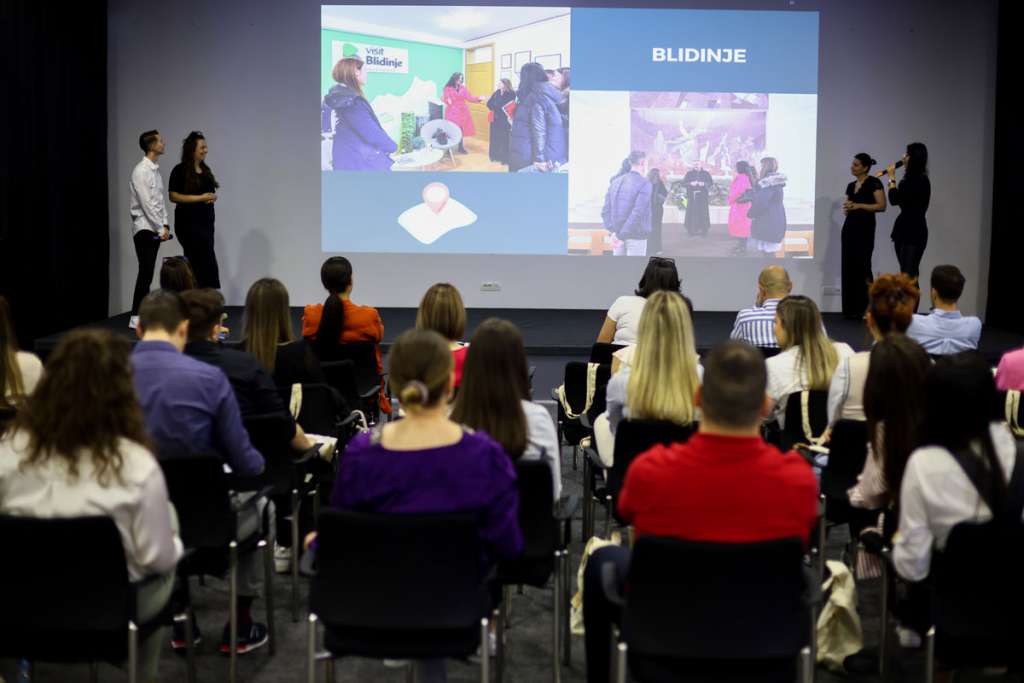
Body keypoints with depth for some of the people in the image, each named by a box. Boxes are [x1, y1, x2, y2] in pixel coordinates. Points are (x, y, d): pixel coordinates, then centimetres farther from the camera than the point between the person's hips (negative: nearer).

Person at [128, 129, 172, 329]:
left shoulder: (156, 170, 12)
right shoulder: (141, 171, -14)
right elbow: (146, 203, -18)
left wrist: (165, 225, 7)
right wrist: (160, 229, -17)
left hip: (155, 229, 8)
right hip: (144, 228, -8)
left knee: (148, 273, 9)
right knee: (146, 272, -10)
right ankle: (137, 317, -8)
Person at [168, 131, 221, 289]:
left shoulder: (205, 169, 14)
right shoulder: (180, 171, -7)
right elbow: (173, 196, -11)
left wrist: (213, 196, 0)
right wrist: (200, 197, -16)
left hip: (206, 221, 7)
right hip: (189, 223, -7)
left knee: (196, 264, 8)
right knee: (208, 264, -11)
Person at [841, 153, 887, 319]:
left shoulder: (874, 183, -5)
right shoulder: (851, 186, 15)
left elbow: (881, 206, -14)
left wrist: (859, 205, -18)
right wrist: (846, 208, 1)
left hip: (865, 227, -7)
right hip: (849, 226, 7)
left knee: (862, 266, -10)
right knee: (848, 267, 3)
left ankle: (864, 309, -5)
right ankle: (850, 309, 6)